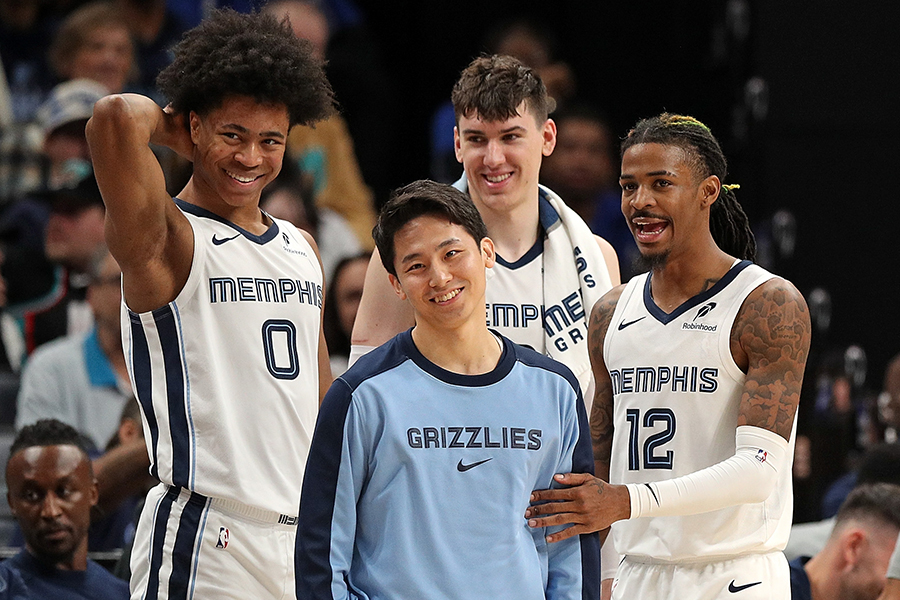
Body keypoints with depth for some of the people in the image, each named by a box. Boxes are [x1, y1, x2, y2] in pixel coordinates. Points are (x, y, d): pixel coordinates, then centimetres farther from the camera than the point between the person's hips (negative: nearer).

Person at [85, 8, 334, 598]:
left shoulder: (300, 249, 16)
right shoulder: (171, 244, -7)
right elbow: (117, 118, -25)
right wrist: (167, 125, -3)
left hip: (305, 538, 7)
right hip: (205, 544, -7)